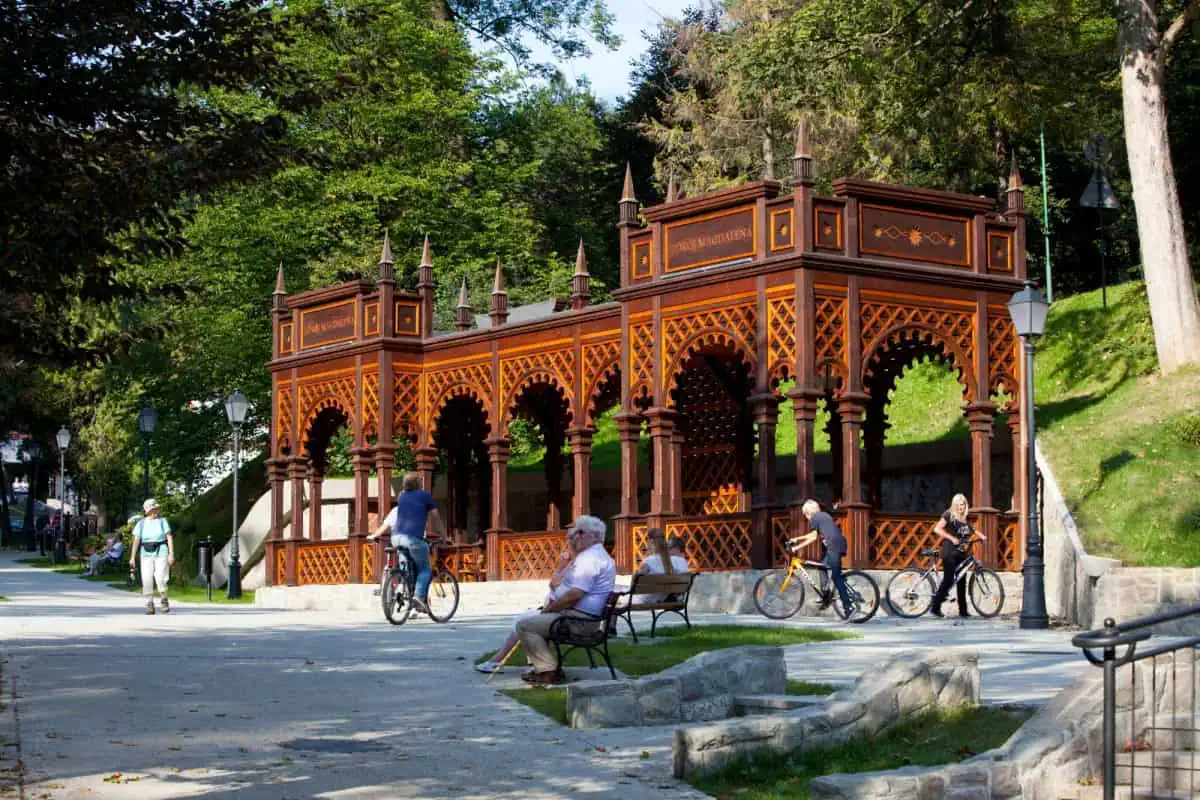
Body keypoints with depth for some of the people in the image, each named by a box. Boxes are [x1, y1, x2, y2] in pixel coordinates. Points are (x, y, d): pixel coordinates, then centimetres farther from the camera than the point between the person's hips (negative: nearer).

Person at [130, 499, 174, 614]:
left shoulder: (162, 521, 4)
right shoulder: (141, 523, 4)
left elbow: (169, 538, 0)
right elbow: (136, 541, 0)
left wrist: (171, 554, -10)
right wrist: (132, 558, -8)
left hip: (161, 553, -1)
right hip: (146, 554, 1)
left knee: (160, 579, -13)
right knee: (147, 580, -5)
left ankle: (164, 601, 9)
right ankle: (150, 606, 4)